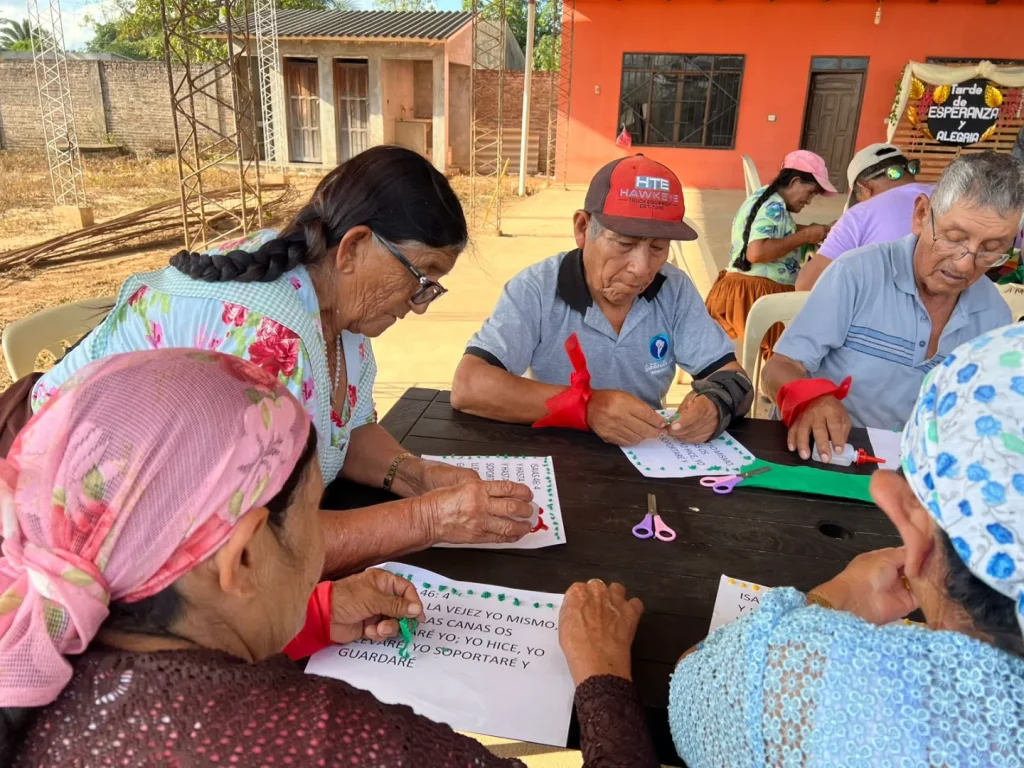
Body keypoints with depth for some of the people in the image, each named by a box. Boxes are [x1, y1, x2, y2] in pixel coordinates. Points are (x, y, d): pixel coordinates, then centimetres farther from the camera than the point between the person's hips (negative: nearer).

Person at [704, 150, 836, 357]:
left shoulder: (765, 198, 17)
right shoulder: (774, 206, -15)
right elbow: (756, 252, -29)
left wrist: (813, 231, 11)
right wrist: (805, 236, -18)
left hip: (749, 292, 11)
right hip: (756, 295, -11)